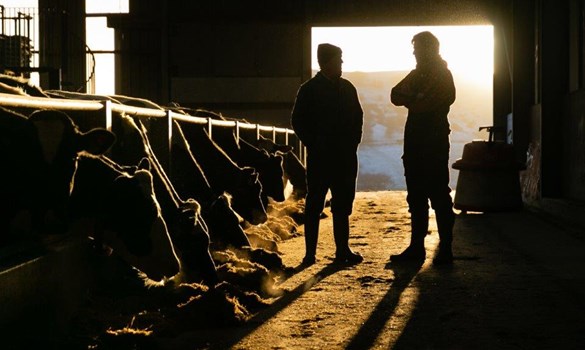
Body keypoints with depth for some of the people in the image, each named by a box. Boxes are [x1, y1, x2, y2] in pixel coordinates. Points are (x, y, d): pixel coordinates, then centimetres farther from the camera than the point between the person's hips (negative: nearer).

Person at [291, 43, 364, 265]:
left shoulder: (347, 88, 11)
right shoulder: (309, 89, -4)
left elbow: (357, 117, 17)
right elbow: (298, 121, -3)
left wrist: (353, 141, 6)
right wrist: (312, 143, -8)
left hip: (345, 156, 5)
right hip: (320, 157, -5)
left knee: (342, 205, 8)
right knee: (314, 205, -1)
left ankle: (343, 250, 15)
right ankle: (310, 253, 2)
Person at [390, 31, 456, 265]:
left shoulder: (442, 75, -4)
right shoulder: (417, 74, 18)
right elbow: (396, 95, 6)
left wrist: (410, 100, 0)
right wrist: (415, 100, -10)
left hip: (434, 143, -8)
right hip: (415, 143, 8)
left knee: (439, 196, -7)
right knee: (416, 197, 9)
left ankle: (446, 249, -5)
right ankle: (416, 247, 15)